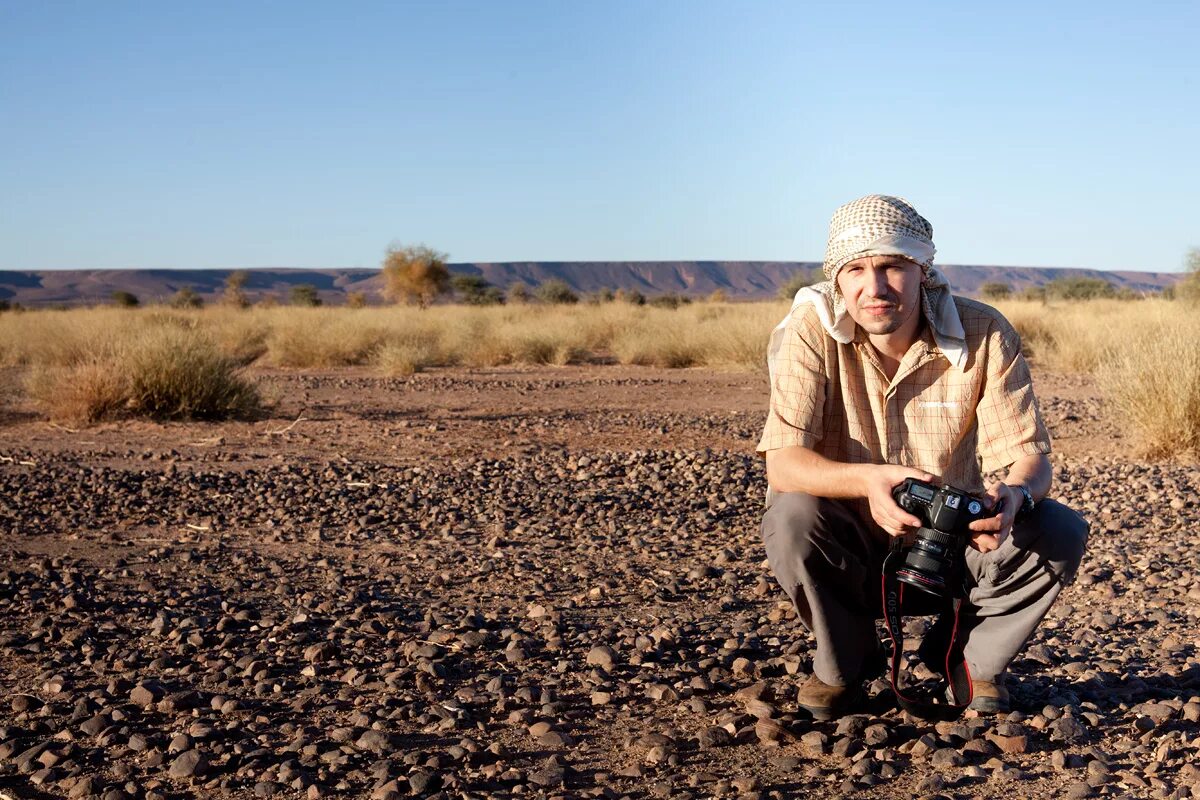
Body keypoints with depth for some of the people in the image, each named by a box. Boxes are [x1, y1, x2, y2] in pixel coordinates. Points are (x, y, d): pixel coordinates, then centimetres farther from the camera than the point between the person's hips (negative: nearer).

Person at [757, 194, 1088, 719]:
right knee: (791, 518, -31)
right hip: (853, 552, -1)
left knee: (1062, 532, -22)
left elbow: (1028, 454, -14)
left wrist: (1014, 495, -40)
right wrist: (868, 480, -46)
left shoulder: (985, 335, -15)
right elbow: (782, 463, -25)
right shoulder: (812, 331, -18)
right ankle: (843, 664, -1)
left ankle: (967, 656, 6)